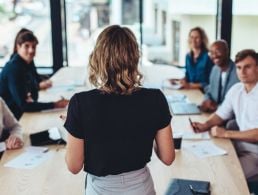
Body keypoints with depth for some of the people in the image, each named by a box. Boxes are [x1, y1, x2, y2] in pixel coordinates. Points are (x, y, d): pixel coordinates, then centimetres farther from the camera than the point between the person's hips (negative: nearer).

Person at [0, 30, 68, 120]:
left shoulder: (29, 62, 1)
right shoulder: (13, 69, -23)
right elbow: (23, 105, -27)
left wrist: (31, 98, -17)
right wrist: (55, 105, -29)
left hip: (21, 112, 7)